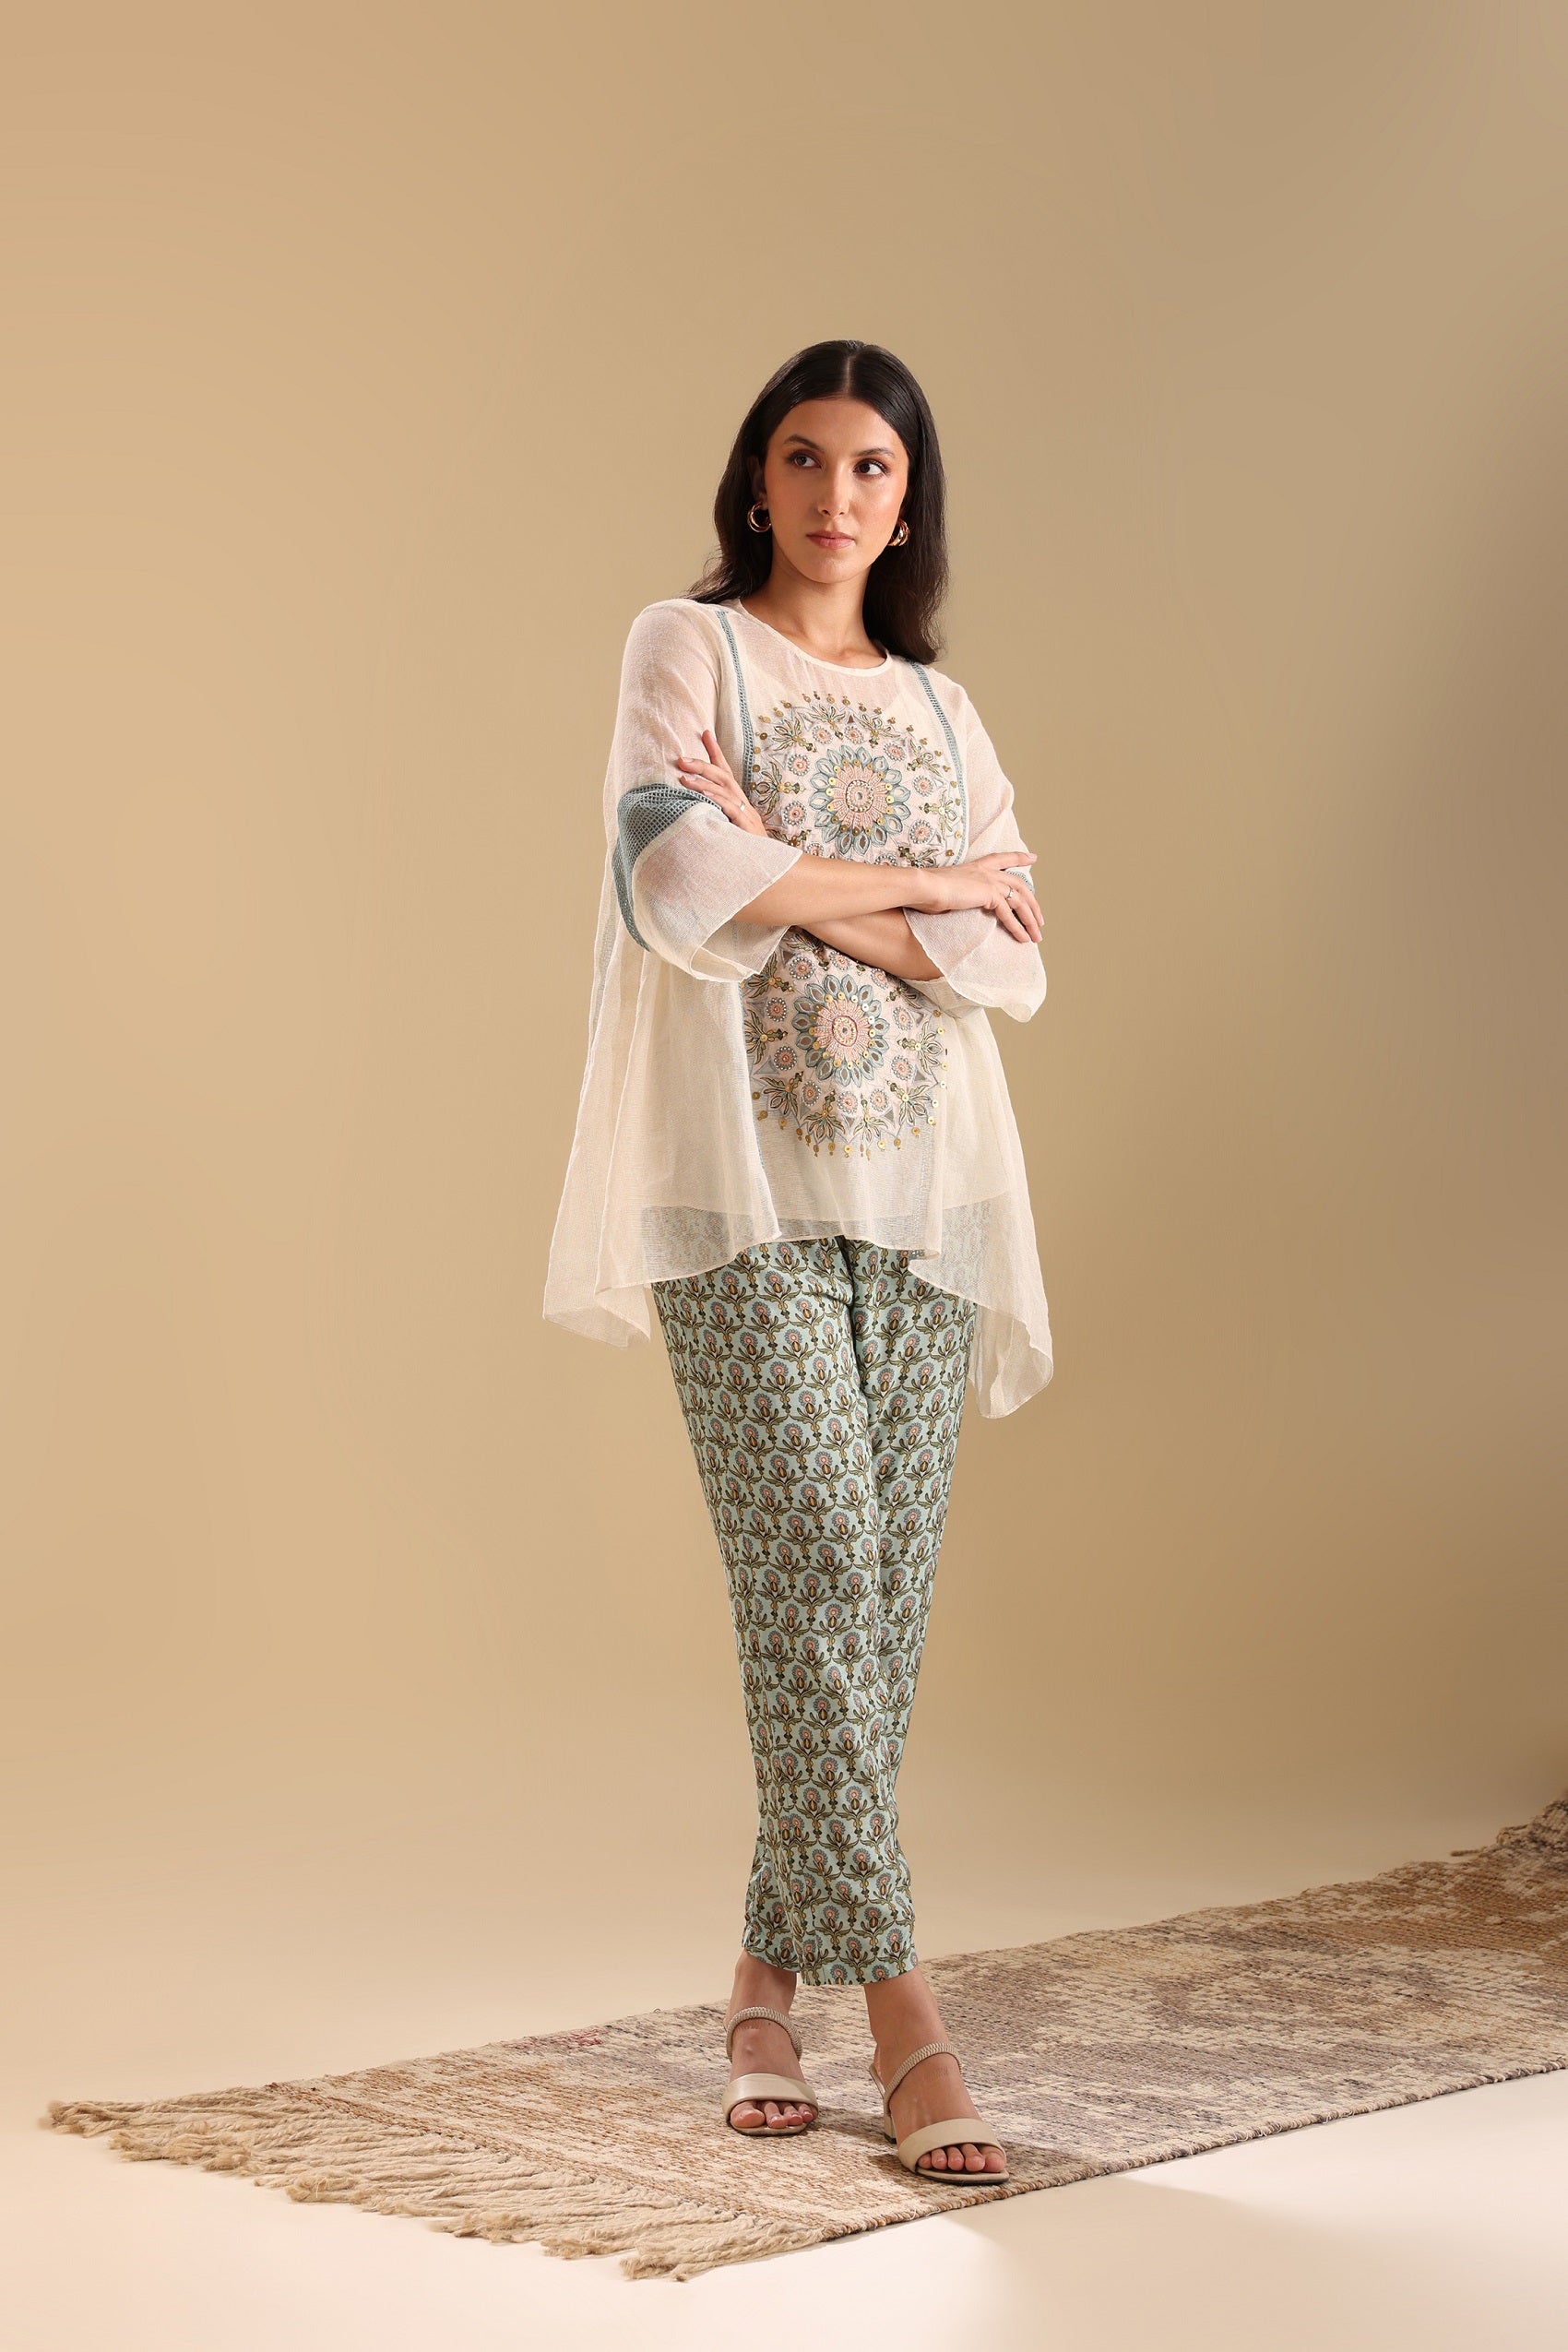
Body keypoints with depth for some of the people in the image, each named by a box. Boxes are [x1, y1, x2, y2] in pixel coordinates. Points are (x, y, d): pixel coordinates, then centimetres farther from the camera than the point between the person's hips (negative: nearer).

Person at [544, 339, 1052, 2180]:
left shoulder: (942, 708, 18)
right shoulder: (686, 646, 7)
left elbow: (1017, 966, 5)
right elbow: (676, 878, -12)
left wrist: (800, 883, -7)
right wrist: (923, 879, -3)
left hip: (922, 1192, 4)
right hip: (745, 1189, -4)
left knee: (886, 1595, 2)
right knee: (818, 1568, -12)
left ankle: (772, 1976, 15)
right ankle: (897, 2011, -10)